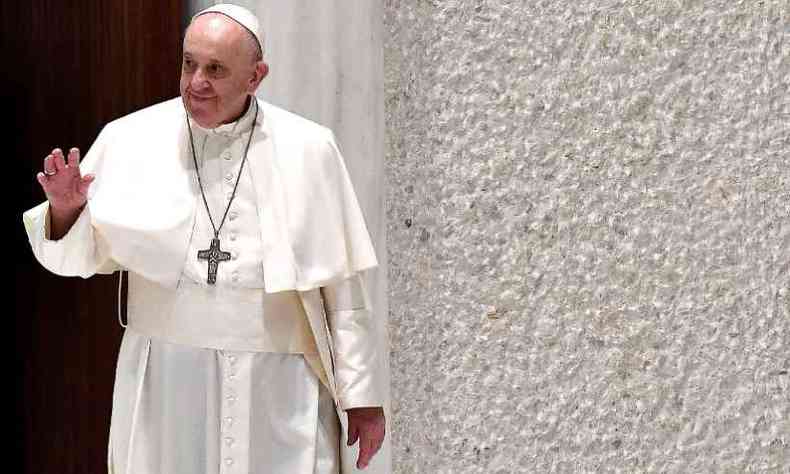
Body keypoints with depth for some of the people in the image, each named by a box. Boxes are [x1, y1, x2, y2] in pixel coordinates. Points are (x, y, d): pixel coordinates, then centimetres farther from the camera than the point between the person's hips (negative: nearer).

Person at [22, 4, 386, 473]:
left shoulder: (307, 149, -1)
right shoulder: (130, 140, 1)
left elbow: (341, 284, 2)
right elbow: (82, 256, 9)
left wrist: (362, 394, 2)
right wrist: (65, 207, -12)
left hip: (279, 383, -1)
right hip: (166, 379, 1)